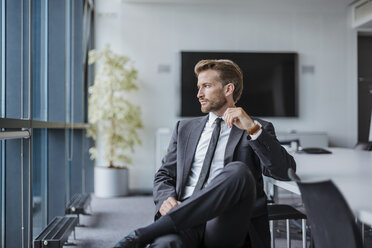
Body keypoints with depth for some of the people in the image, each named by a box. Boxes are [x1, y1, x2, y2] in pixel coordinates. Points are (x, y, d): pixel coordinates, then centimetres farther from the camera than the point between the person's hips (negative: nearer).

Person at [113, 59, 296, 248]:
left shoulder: (259, 130, 15)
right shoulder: (184, 128, 26)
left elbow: (286, 171, 0)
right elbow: (164, 175, 22)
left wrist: (253, 128, -11)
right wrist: (165, 200, -2)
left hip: (225, 223, 0)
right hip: (185, 218, 0)